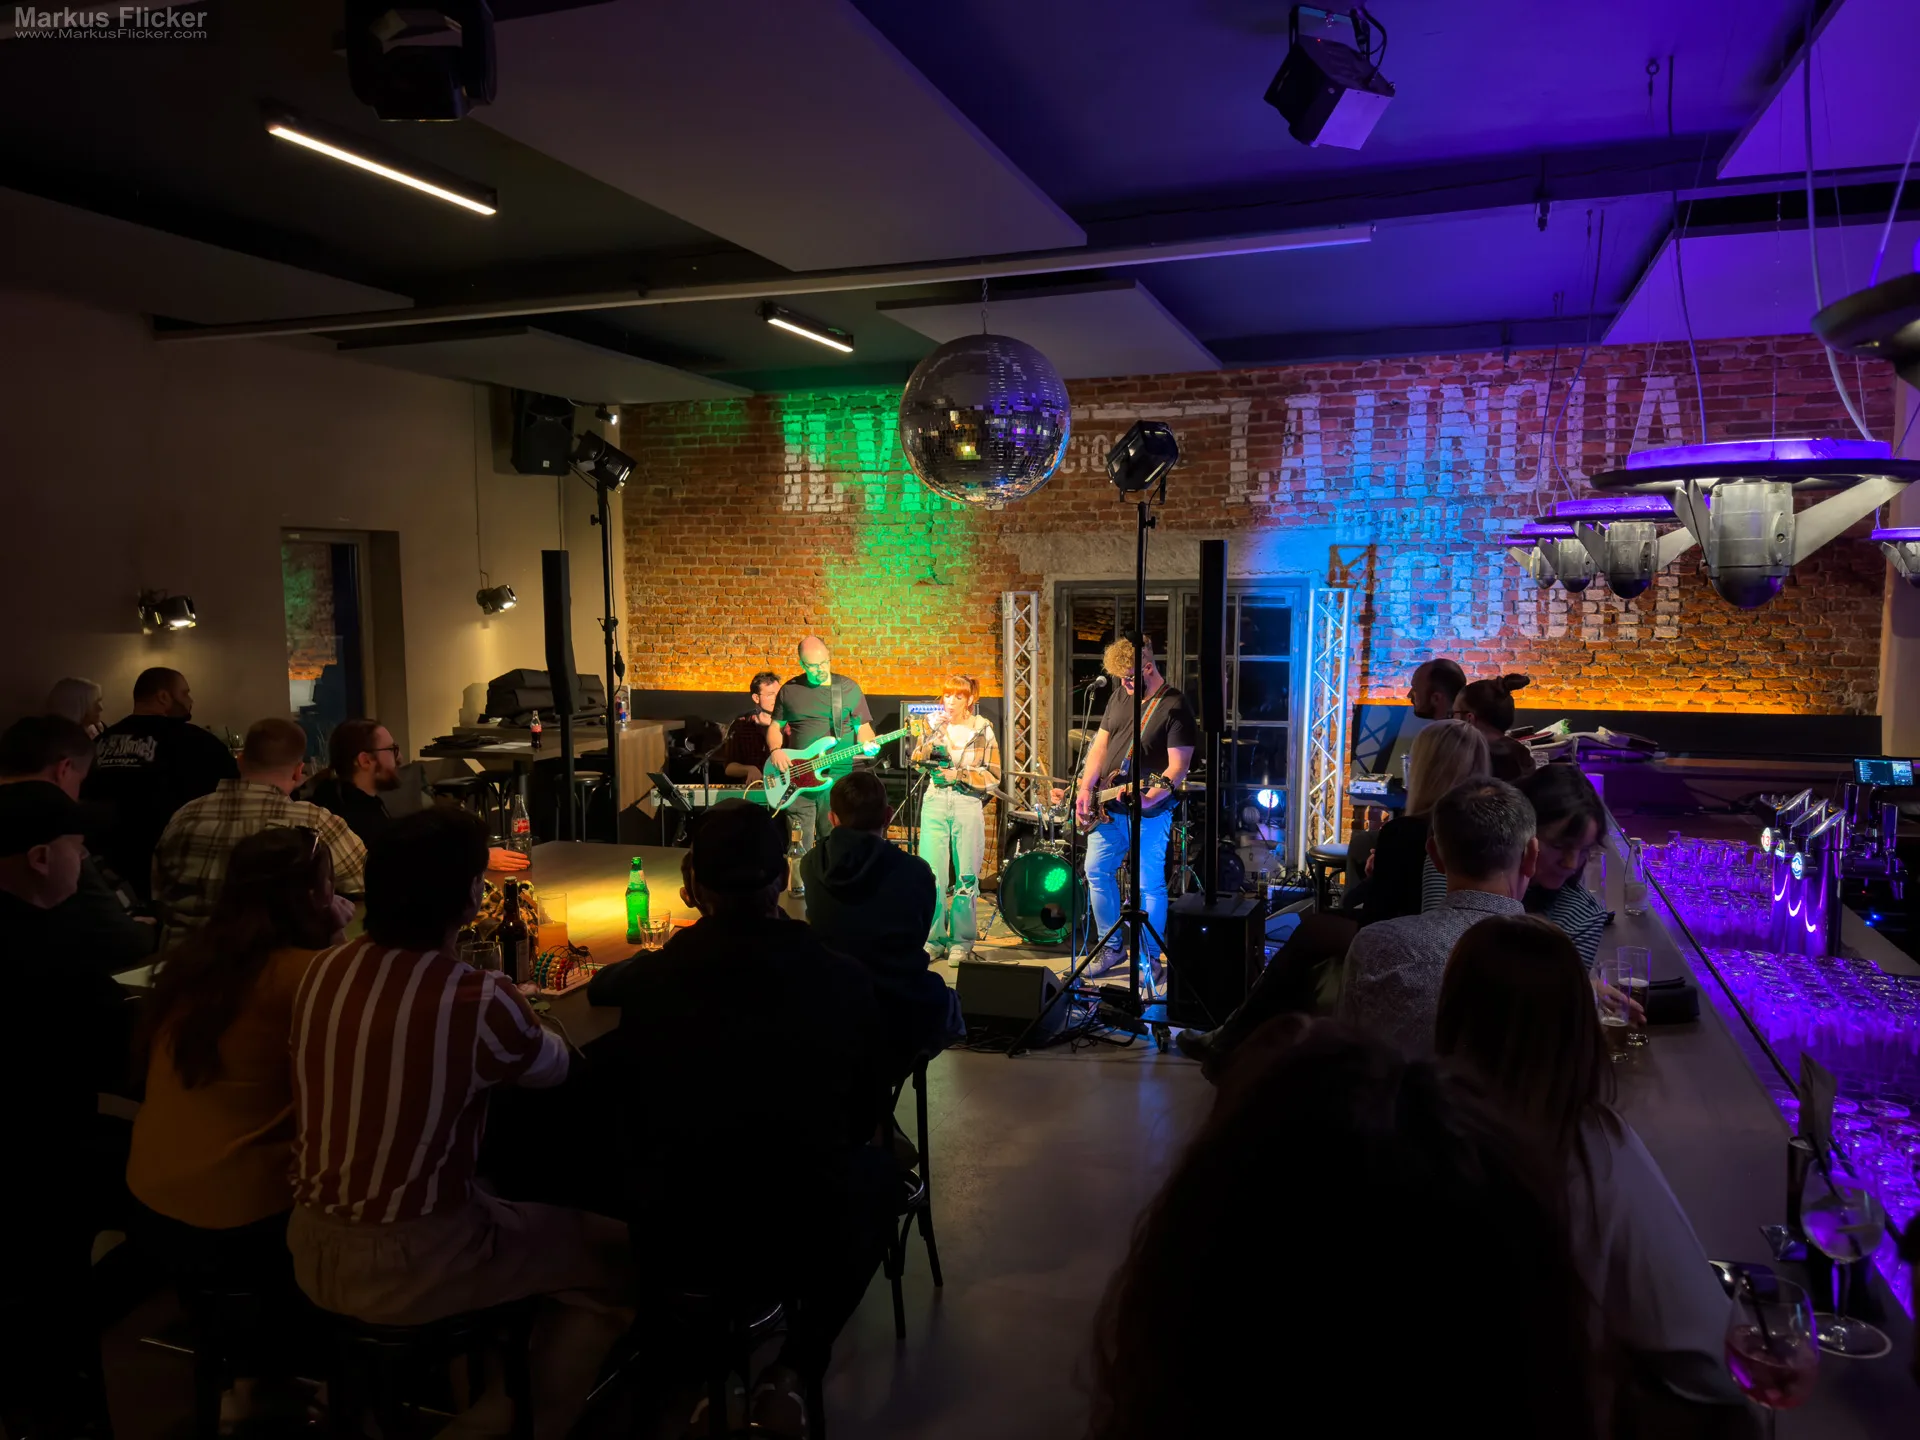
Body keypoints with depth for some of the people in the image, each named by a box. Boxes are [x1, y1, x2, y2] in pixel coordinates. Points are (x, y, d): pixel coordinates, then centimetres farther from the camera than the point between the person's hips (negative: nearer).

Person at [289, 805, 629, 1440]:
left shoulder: (322, 971, -5)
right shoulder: (481, 1000, -22)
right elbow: (554, 1068, -1)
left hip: (311, 1248, 7)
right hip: (409, 1266, -7)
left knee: (491, 1195, 31)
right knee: (612, 1256, 8)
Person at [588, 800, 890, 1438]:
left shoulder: (648, 981, -14)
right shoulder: (843, 980, -16)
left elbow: (599, 987, 12)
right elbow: (867, 1118, 0)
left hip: (672, 1244, 3)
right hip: (803, 1241, -2)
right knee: (877, 1168, 29)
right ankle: (794, 1370, 21)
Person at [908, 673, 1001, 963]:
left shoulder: (983, 731, 5)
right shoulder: (935, 727, 10)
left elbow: (993, 777, 2)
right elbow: (917, 760, -4)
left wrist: (960, 775, -8)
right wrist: (936, 732, -15)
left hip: (969, 806, -1)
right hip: (935, 805, 1)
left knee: (965, 877, 1)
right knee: (932, 875, -3)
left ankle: (961, 941, 11)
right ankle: (933, 939, 6)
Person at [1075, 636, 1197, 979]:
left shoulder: (1174, 707, -12)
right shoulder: (1120, 697, 10)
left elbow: (1179, 766, -17)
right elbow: (1100, 744, 13)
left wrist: (1150, 797, -30)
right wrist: (1086, 788, 1)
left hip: (1149, 810, -7)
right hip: (1107, 804, 7)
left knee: (1149, 885, -1)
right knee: (1097, 871, 9)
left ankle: (1148, 959, 12)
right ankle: (1112, 947, 23)